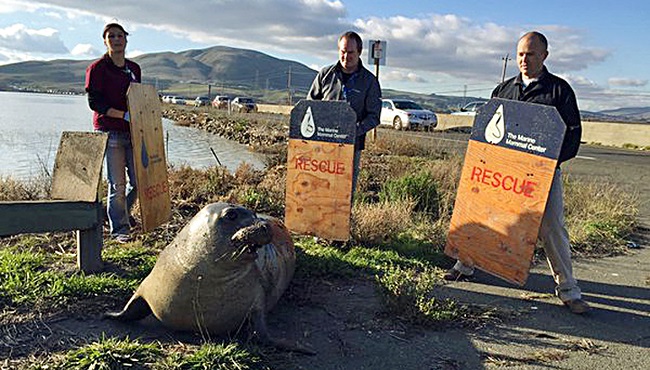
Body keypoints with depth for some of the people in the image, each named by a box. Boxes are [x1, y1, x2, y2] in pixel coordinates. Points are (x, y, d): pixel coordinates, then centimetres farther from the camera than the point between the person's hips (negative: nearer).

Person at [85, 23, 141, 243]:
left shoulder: (134, 68, 15)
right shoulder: (97, 68, -3)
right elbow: (94, 103, -10)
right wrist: (124, 115, -18)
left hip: (133, 132, 6)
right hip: (110, 132, -6)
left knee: (139, 180, 8)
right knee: (117, 184, -3)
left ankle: (123, 213, 34)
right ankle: (119, 228, 12)